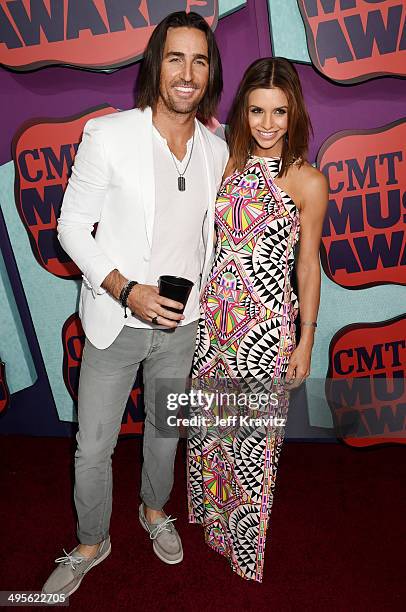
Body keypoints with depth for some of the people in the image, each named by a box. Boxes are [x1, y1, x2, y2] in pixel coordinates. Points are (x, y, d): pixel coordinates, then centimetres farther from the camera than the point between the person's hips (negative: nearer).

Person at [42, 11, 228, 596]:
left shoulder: (217, 150, -2)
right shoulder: (108, 135, -14)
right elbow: (73, 225, -10)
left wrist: (200, 300, 13)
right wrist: (127, 291, -22)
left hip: (181, 324, 3)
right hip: (115, 321, -3)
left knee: (165, 428, 22)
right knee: (93, 445, 9)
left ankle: (155, 510, 51)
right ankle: (91, 543, 37)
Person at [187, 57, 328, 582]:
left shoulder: (307, 182, -7)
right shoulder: (227, 163, 5)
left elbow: (307, 266, -3)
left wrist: (306, 341, -2)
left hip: (267, 323, -4)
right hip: (211, 315, 4)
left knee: (253, 431, 9)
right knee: (207, 422, 17)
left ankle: (245, 539, 36)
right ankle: (212, 516, 45)